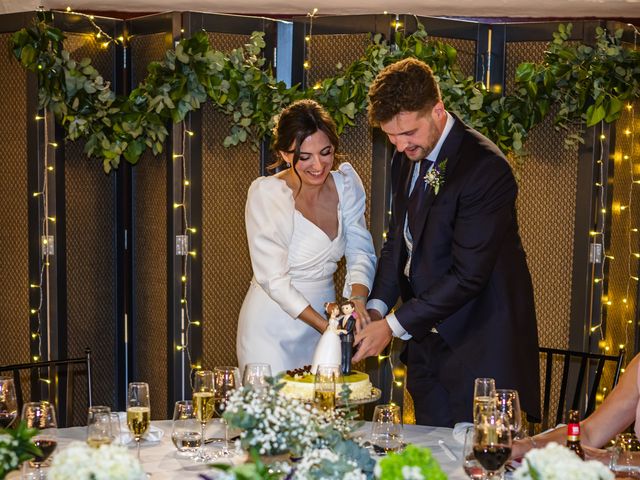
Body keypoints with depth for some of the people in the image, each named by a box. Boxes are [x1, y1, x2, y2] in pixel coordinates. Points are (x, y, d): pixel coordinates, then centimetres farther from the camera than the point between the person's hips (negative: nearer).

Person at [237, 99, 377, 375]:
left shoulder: (346, 183, -2)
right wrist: (326, 327, -24)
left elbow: (361, 252, -1)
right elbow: (274, 279, -18)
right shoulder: (265, 194, -17)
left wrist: (357, 299, -21)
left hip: (323, 315, 5)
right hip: (271, 330, -4)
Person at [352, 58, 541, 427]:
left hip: (479, 342, -7)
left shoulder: (486, 168, -21)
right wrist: (377, 305, 0)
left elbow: (468, 275, -22)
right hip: (427, 337, 7)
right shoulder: (407, 156, 6)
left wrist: (394, 326, -19)